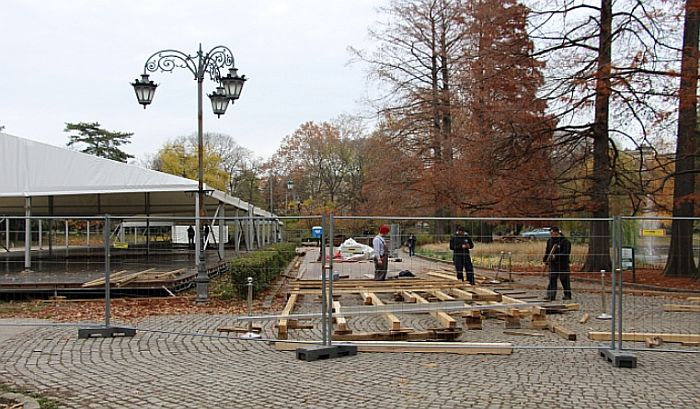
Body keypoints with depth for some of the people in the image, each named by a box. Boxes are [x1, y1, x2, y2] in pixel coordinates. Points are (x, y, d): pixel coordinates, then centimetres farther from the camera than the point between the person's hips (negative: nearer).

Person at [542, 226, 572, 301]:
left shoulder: (565, 241, -10)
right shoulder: (550, 240, 11)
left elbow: (566, 253, -17)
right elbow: (547, 251, 18)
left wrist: (556, 256, -24)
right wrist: (545, 259, 3)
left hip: (563, 264, -5)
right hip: (553, 264, 5)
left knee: (564, 280, 3)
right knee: (552, 279, -1)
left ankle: (567, 295, 16)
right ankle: (551, 295, -1)